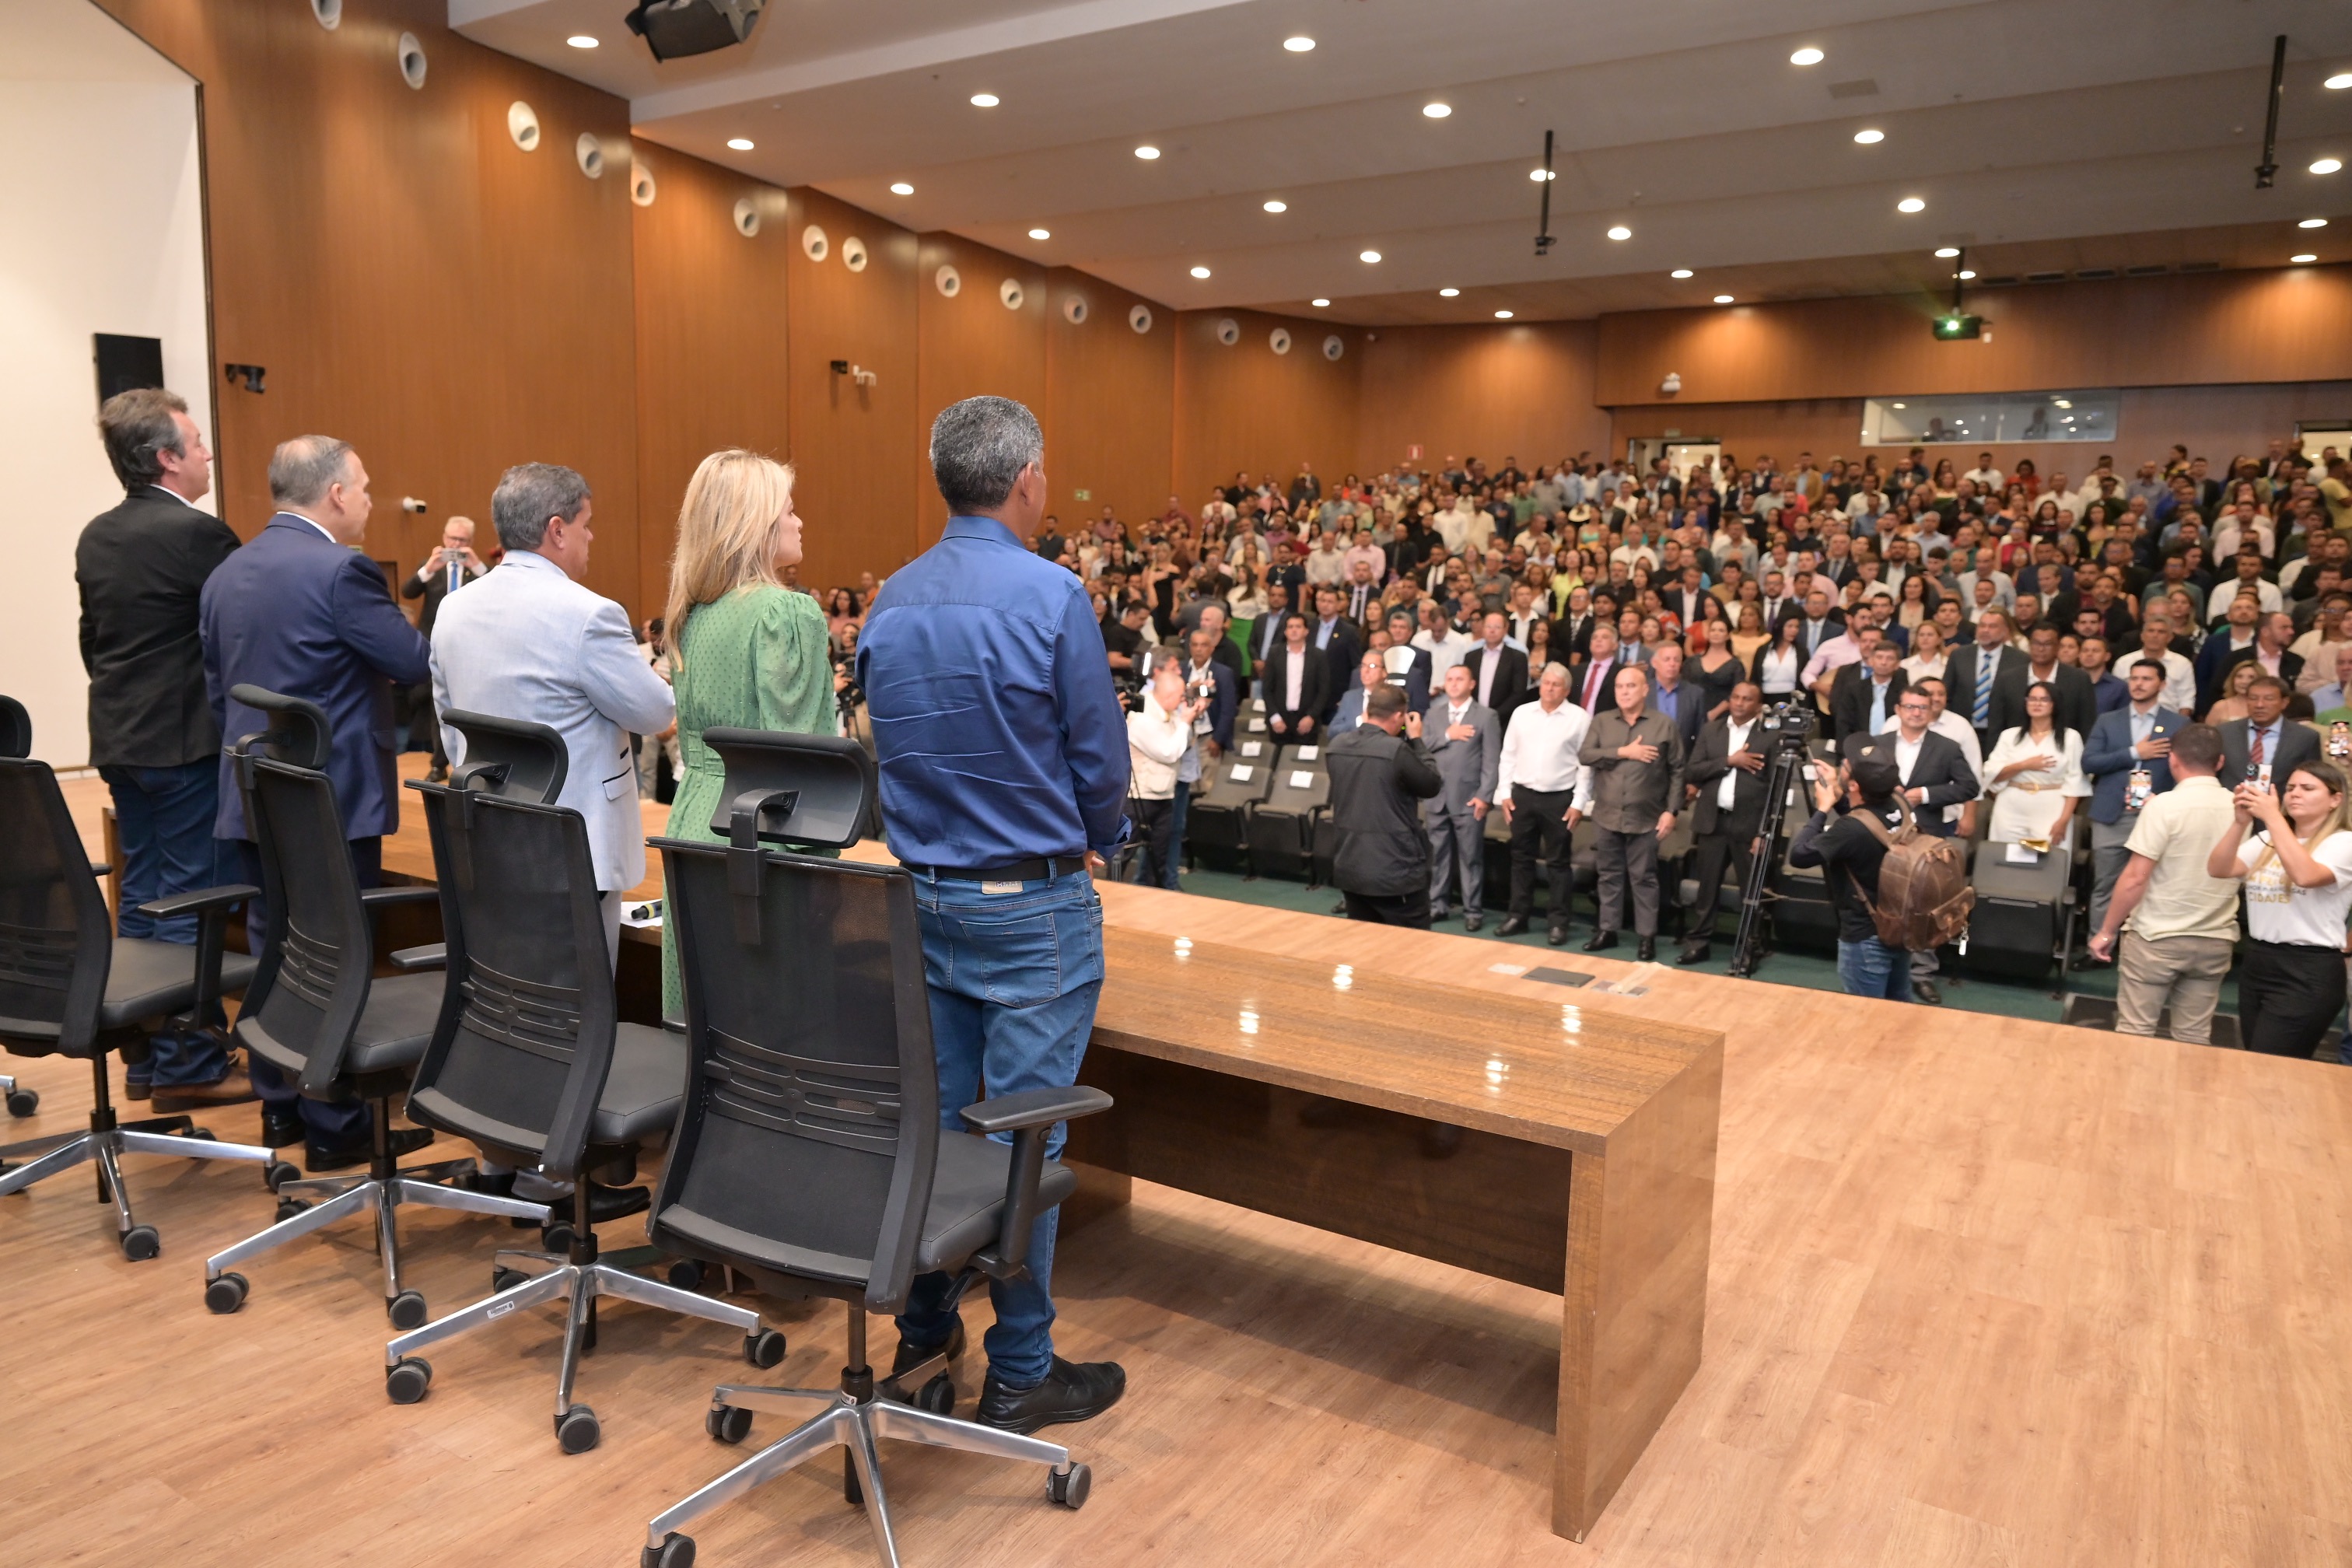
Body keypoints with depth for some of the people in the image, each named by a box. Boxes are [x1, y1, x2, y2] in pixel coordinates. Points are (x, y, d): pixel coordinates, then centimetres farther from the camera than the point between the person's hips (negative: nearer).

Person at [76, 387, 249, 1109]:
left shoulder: (96, 537, 10)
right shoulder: (197, 532, -16)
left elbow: (91, 639, 16)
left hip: (120, 738, 9)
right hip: (186, 742, -9)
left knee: (140, 900, 14)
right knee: (190, 904, -2)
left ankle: (146, 1058, 22)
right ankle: (189, 1065, 5)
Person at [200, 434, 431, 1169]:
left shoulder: (225, 575, 11)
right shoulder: (341, 571, -17)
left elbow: (217, 692, 16)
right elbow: (417, 662, -14)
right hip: (332, 801, -8)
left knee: (273, 950, 16)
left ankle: (280, 1107, 26)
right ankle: (336, 1128, 8)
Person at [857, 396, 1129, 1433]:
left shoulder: (889, 603, 4)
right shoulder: (1051, 596, -14)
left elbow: (891, 745, 11)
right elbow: (1101, 757, -9)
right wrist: (1095, 840, 11)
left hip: (919, 895, 6)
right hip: (1030, 903, -6)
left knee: (927, 1115, 16)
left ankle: (920, 1323, 31)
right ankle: (1020, 1373, 14)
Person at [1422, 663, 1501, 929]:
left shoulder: (1486, 716, -1)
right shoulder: (1434, 713, 11)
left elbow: (1492, 761, -6)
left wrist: (1485, 796, -13)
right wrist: (1447, 735, -11)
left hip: (1469, 798, -4)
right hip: (1437, 797, 4)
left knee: (1471, 857, 1)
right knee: (1438, 854, 11)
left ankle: (1473, 910, 7)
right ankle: (1436, 904, 20)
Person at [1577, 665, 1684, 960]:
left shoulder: (1665, 725, -1)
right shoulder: (1601, 721, 6)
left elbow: (1677, 771, -1)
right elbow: (1584, 755, -7)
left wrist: (1671, 810, -7)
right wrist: (1623, 752, -15)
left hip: (1645, 818, -3)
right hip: (1608, 815, 3)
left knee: (1643, 878, 2)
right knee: (1610, 875, 11)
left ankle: (1647, 936, 10)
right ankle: (1608, 930, 21)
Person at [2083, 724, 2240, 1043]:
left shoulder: (2164, 805, -13)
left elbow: (2135, 877, -16)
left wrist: (2106, 931, -6)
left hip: (2157, 937, -5)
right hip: (2216, 940, 5)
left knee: (2134, 1032, 3)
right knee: (2194, 1038, 11)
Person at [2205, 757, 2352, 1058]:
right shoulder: (2267, 840, 12)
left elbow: (2305, 875, -26)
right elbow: (2218, 869, -1)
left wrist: (2273, 816, -25)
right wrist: (2241, 822, -14)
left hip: (2309, 973, -7)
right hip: (2256, 965, 7)